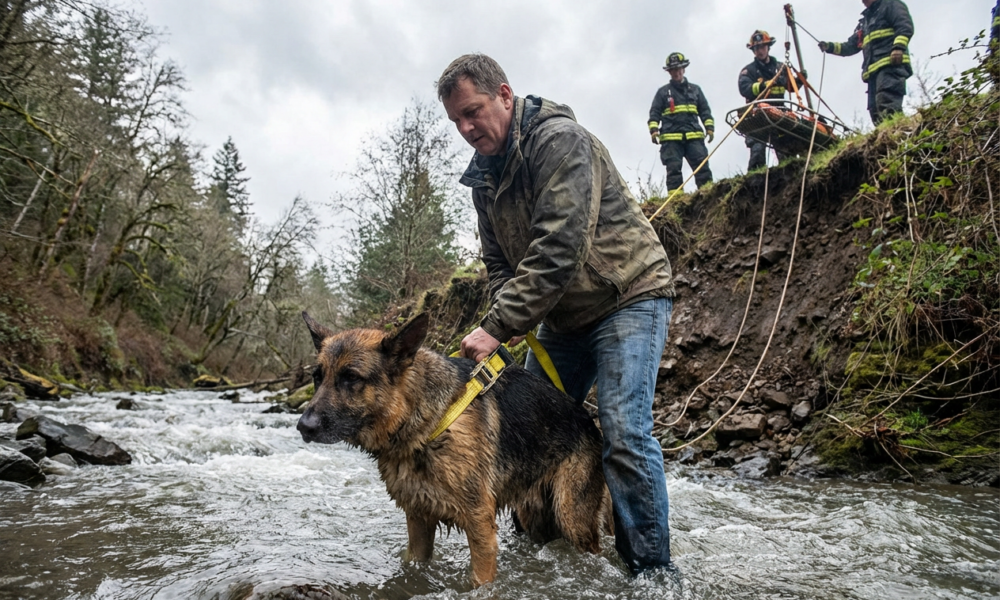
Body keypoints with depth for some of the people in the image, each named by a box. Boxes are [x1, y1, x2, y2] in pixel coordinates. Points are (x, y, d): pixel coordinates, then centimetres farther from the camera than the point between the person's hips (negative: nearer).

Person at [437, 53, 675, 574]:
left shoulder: (559, 140, -20)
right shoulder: (483, 176, 6)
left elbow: (559, 248, -30)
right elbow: (499, 260, 9)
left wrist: (498, 326, -30)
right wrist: (509, 315, -11)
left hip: (628, 293, -8)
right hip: (562, 313, 8)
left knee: (623, 431, -18)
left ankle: (651, 570, 0)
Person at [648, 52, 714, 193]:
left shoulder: (695, 89, 22)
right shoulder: (663, 92, 16)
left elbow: (705, 111, 19)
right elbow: (654, 113, 8)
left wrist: (709, 127, 4)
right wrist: (653, 129, -9)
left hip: (694, 136, 2)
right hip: (671, 137, -1)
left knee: (702, 166, -9)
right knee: (673, 169, -8)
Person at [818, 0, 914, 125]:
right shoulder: (864, 22, 35)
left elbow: (905, 26, -1)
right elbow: (851, 46, 30)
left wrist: (898, 46, -19)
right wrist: (831, 47, 15)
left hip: (891, 64, -8)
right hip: (874, 69, 8)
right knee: (876, 111, -6)